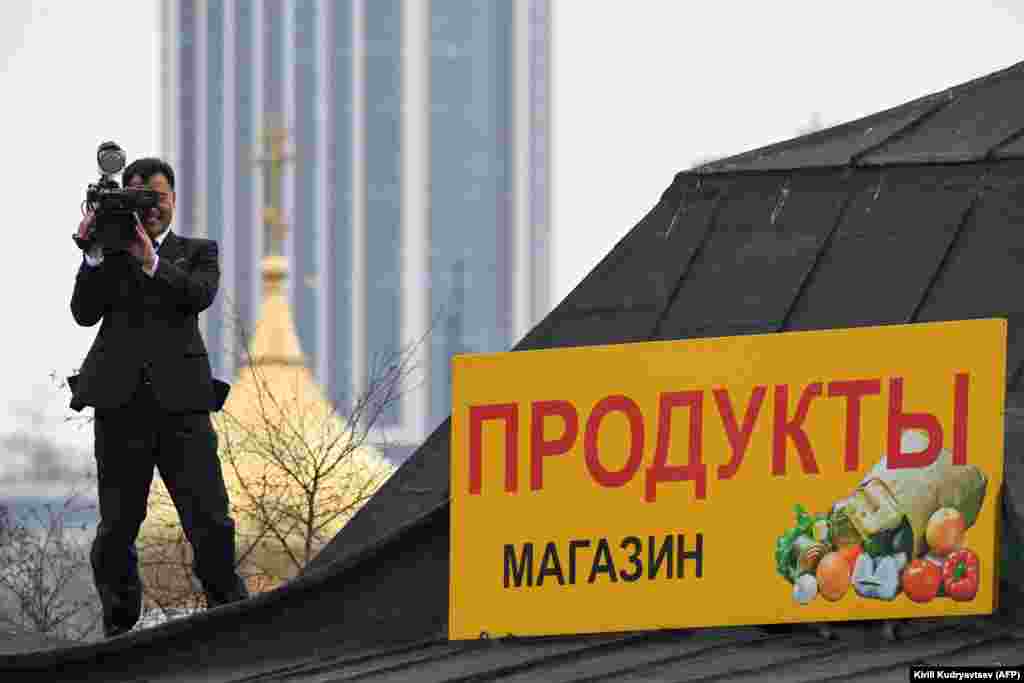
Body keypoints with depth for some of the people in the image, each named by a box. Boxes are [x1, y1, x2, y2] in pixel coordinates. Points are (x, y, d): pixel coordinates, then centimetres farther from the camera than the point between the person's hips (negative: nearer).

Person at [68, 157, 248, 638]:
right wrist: (96, 254, -11)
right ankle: (119, 626, 14)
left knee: (211, 522, -6)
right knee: (116, 528, 5)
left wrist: (151, 261, -18)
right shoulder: (107, 254, 15)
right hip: (120, 403, 1)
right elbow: (84, 312, 0)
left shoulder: (197, 252, 14)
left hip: (180, 402, -1)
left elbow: (201, 293, -7)